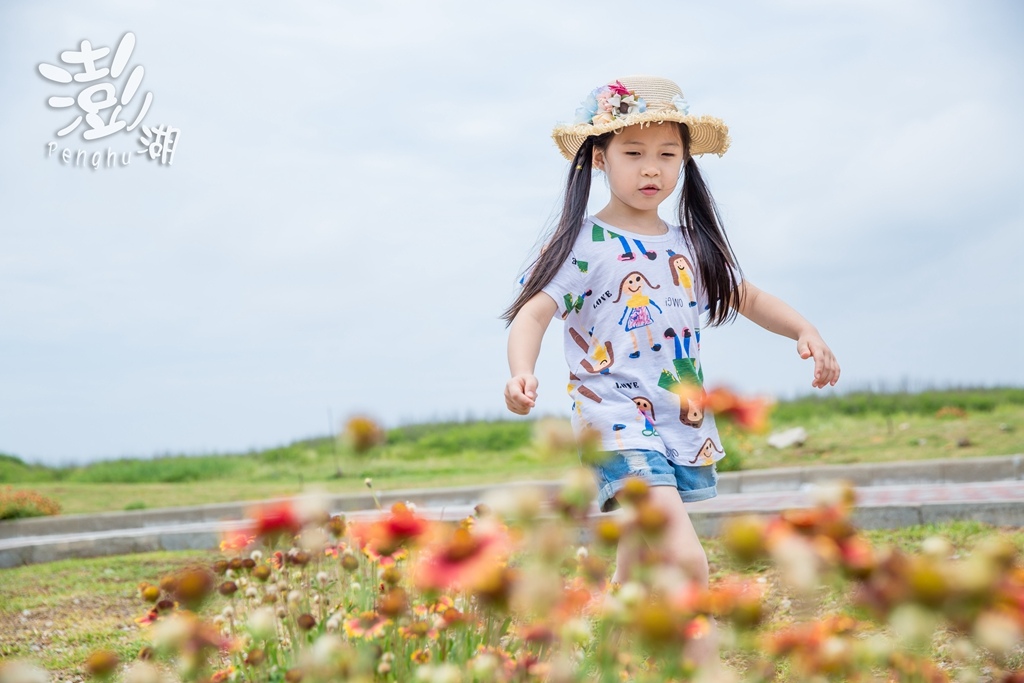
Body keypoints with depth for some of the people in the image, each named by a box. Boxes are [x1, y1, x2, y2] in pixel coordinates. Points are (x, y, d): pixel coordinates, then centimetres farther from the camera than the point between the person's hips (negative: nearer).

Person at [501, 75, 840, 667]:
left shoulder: (694, 245, 12)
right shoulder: (584, 244, -5)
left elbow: (750, 298, 24)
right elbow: (533, 311, -14)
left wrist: (805, 331, 7)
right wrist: (522, 374, -33)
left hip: (686, 430, 7)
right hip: (618, 426, -6)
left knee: (636, 583, 15)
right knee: (686, 561, -23)